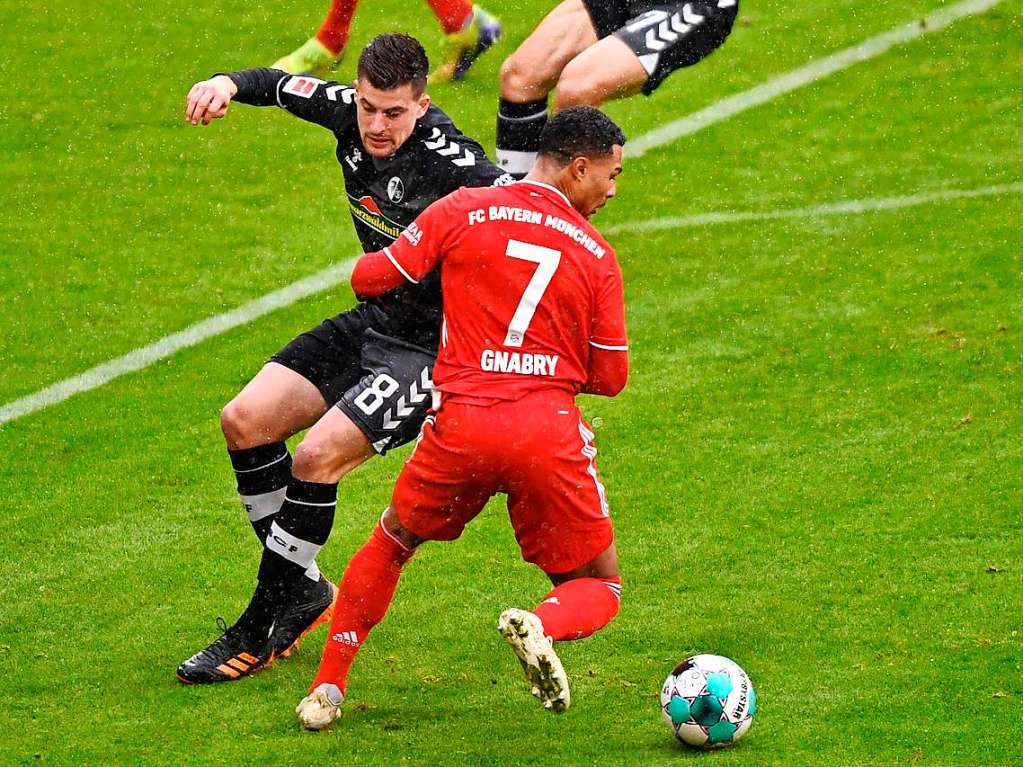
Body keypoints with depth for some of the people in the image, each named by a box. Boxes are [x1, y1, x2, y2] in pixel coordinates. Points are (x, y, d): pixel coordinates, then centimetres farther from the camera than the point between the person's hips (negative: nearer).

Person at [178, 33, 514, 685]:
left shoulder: (450, 162, -28)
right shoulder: (351, 113, -7)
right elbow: (286, 86, 11)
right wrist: (228, 84, -10)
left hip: (436, 349, -8)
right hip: (375, 320, 8)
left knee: (317, 457, -21)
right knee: (245, 423, 2)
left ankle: (264, 630, -4)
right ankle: (304, 589, 17)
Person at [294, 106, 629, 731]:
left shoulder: (464, 211, 3)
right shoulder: (597, 256, 3)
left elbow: (369, 277, 5)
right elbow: (610, 378, 7)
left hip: (461, 422, 2)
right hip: (547, 428, -1)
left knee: (391, 545, 28)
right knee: (600, 589, 14)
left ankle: (328, 687, 19)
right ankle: (541, 627, -21)